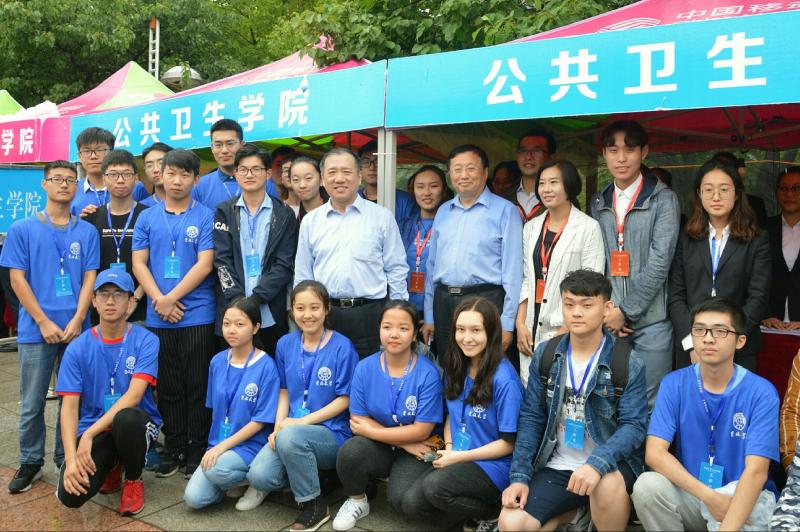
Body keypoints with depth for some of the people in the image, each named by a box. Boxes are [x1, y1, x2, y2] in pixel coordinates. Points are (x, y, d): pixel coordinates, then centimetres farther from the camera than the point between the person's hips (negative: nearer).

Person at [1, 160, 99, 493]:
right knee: (32, 403, 7)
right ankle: (30, 462, 23)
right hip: (36, 329, -1)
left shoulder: (87, 232, 6)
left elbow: (89, 279, 3)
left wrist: (77, 321, -10)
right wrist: (45, 323, -10)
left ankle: (67, 459, 22)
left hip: (76, 328, 1)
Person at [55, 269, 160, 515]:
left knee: (126, 418, -38)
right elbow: (69, 406, -8)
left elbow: (134, 395, -19)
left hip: (137, 422, -2)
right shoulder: (78, 348, -2)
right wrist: (71, 458, -21)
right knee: (70, 494, -22)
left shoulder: (145, 341, -9)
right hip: (92, 428, 2)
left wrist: (90, 434, -26)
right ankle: (111, 467, 15)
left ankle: (133, 480, -5)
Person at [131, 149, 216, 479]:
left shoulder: (205, 217, -1)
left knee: (197, 387, 2)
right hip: (158, 316, 3)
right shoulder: (147, 218, 9)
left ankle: (197, 452, 13)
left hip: (197, 314, -3)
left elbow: (204, 264, -8)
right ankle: (173, 449, 23)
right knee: (168, 386, 11)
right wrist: (159, 300, -9)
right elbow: (139, 263, 5)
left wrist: (172, 298, -11)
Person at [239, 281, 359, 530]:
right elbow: (284, 391, 11)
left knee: (291, 437, -36)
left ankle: (315, 505, -12)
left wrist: (301, 421, -16)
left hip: (332, 433, -4)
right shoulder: (285, 344, 5)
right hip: (291, 429, 4)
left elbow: (344, 400, -9)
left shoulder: (342, 347, -10)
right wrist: (278, 427, -6)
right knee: (259, 475, -22)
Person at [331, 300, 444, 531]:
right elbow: (357, 420, -5)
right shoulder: (364, 367, -6)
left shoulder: (428, 373, -15)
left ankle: (394, 478, 9)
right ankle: (357, 500, 2)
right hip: (378, 448, 2)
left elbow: (421, 431, -14)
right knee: (350, 451, -31)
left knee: (405, 501, -29)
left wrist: (369, 430, -11)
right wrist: (404, 441, -14)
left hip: (414, 452, -2)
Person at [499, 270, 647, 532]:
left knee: (606, 483, -38)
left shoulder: (628, 364, -8)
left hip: (609, 464, -3)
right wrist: (519, 475, -7)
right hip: (557, 466, 4)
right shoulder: (545, 355, 1)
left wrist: (597, 463, -33)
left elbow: (634, 426, -15)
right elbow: (531, 418, 3)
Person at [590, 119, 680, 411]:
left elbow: (659, 264, -10)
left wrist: (625, 311, -11)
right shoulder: (598, 203, 11)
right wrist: (605, 310, -4)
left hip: (650, 321, -4)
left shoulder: (663, 199, -2)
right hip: (609, 321, 4)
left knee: (650, 403, 3)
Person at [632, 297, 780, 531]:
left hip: (745, 501, -2)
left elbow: (756, 472, -20)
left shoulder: (761, 392, -11)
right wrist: (708, 495, -23)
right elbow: (654, 453, -12)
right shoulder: (674, 384, -5)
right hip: (690, 494, 3)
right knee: (648, 486, -27)